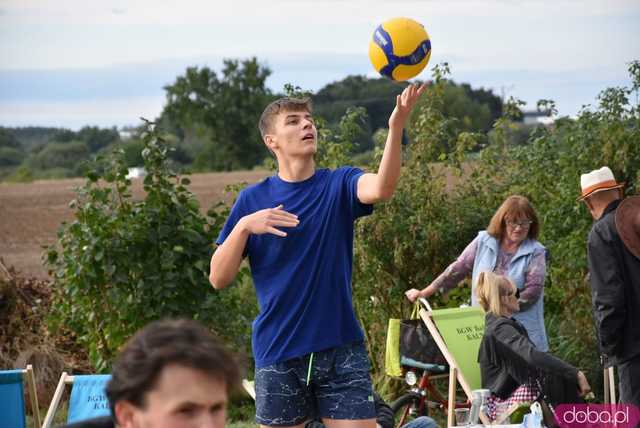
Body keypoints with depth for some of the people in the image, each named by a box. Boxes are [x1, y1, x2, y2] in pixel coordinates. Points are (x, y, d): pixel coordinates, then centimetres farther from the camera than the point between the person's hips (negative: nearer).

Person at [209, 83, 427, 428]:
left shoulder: (338, 185, 0)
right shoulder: (252, 200, 2)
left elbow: (381, 188, -23)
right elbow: (219, 278, -1)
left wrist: (396, 127, -39)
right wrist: (244, 225, -17)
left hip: (341, 346, 0)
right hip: (278, 354, 0)